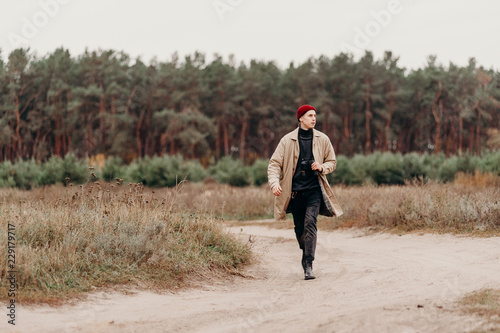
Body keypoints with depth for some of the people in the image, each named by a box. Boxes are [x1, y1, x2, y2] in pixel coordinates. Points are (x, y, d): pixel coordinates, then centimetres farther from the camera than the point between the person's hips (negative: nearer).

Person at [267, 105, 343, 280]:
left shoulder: (322, 139, 4)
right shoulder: (287, 140, -1)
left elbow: (332, 162, 15)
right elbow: (274, 163, -1)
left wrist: (322, 167, -8)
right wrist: (275, 183, -18)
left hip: (314, 189, -1)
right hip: (294, 191, 1)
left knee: (310, 222, -19)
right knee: (299, 228, 8)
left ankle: (308, 265, -21)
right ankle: (306, 254, 37)